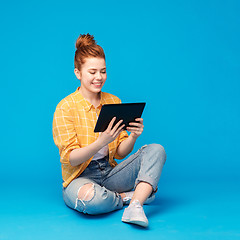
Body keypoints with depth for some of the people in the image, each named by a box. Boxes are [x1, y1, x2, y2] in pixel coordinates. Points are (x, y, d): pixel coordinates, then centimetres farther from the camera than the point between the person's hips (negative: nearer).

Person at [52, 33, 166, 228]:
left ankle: (134, 208, -32)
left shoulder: (114, 102, 6)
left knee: (156, 150, -14)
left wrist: (133, 137, -17)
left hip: (109, 173, 5)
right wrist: (102, 141, -31)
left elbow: (120, 153, 5)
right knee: (90, 197, -40)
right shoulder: (66, 108, -10)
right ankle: (128, 197, -8)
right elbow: (70, 159, -15)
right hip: (80, 177, -5)